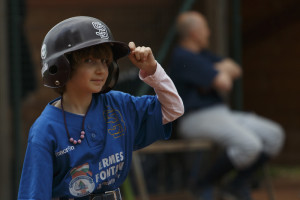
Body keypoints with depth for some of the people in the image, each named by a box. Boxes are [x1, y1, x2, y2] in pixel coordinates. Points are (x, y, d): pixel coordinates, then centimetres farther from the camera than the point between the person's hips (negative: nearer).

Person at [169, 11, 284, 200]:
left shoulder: (202, 54, 17)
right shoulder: (183, 57, -15)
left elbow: (236, 70, 12)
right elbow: (223, 84, -20)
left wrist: (220, 69, -8)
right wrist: (223, 74, 3)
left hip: (221, 114, 10)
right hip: (198, 119, -10)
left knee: (275, 135, -4)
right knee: (249, 145, -32)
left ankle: (239, 183, 1)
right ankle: (208, 183, -11)